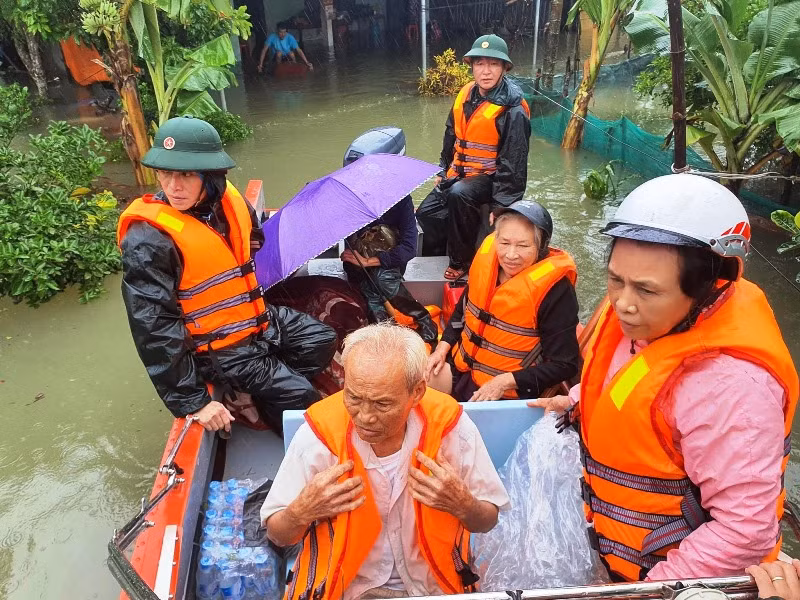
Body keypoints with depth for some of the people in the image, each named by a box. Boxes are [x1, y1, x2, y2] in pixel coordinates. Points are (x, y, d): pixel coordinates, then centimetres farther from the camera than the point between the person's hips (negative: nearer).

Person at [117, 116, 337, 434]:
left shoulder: (227, 200, -6)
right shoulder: (148, 240, -27)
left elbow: (254, 236, 20)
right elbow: (154, 328, -26)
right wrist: (193, 401, -24)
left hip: (259, 321, 7)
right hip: (220, 349, -7)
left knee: (323, 340, 12)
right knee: (299, 397, -9)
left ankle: (260, 394, 16)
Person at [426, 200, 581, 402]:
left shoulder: (554, 289, -21)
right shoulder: (487, 258, -6)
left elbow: (564, 364, -17)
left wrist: (505, 382, -21)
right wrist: (443, 347, -1)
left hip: (507, 391, -5)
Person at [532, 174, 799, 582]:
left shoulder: (731, 383, -35)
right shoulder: (650, 314, -11)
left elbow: (746, 531, -29)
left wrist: (651, 586, -23)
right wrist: (580, 401, 5)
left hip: (671, 574, -6)